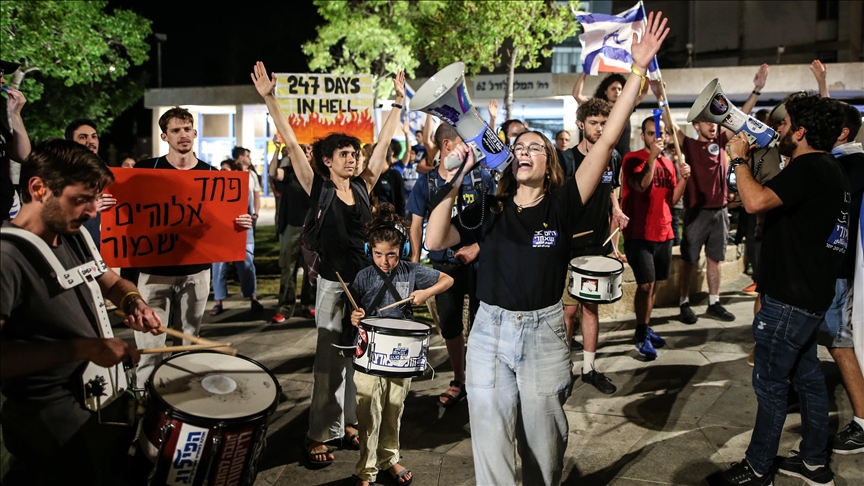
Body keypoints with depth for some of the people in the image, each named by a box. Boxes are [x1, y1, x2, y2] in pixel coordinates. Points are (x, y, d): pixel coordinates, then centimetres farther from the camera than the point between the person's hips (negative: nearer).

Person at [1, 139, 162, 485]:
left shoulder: (72, 236, 3)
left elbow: (111, 282, 16)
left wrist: (134, 303, -4)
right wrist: (82, 348, -29)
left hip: (92, 383, 8)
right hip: (46, 410, -8)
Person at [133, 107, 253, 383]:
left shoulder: (211, 174, 5)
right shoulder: (146, 169, -1)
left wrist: (241, 223, -11)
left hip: (196, 270, 2)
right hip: (154, 270, -2)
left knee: (189, 342, 13)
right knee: (149, 344, -3)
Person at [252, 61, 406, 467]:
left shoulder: (363, 186, 5)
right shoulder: (318, 188, -5)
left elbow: (384, 142, 9)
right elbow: (291, 142, -12)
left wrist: (398, 101, 11)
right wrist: (270, 98, -18)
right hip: (334, 283, -4)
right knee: (330, 362, 0)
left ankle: (349, 421, 26)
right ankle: (319, 435, 10)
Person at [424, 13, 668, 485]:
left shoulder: (562, 204, -2)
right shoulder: (488, 210, 3)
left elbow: (607, 140, -8)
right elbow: (434, 240, -9)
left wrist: (638, 70, -12)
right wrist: (457, 179, -13)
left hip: (544, 333, -1)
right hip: (490, 331, 1)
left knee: (543, 446, 13)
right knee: (492, 445, 3)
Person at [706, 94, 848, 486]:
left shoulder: (809, 168, -19)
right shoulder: (829, 169, 13)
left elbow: (756, 201, -32)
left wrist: (739, 159, -18)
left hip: (790, 299, -10)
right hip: (810, 295, 10)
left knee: (770, 383, 0)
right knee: (806, 376, 18)